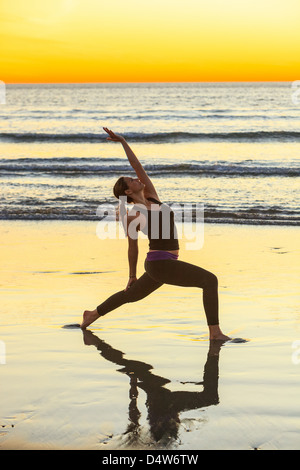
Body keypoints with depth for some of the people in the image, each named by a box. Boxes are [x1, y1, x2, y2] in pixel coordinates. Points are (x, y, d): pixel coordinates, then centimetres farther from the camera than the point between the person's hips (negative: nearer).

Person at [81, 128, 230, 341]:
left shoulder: (151, 196, 6)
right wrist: (132, 275, 10)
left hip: (163, 263, 9)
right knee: (210, 280, -18)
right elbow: (133, 247, 0)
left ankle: (93, 314, 46)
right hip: (161, 265, -9)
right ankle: (215, 332, -19)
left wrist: (123, 141, 15)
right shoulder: (132, 215, -11)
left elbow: (138, 166, 8)